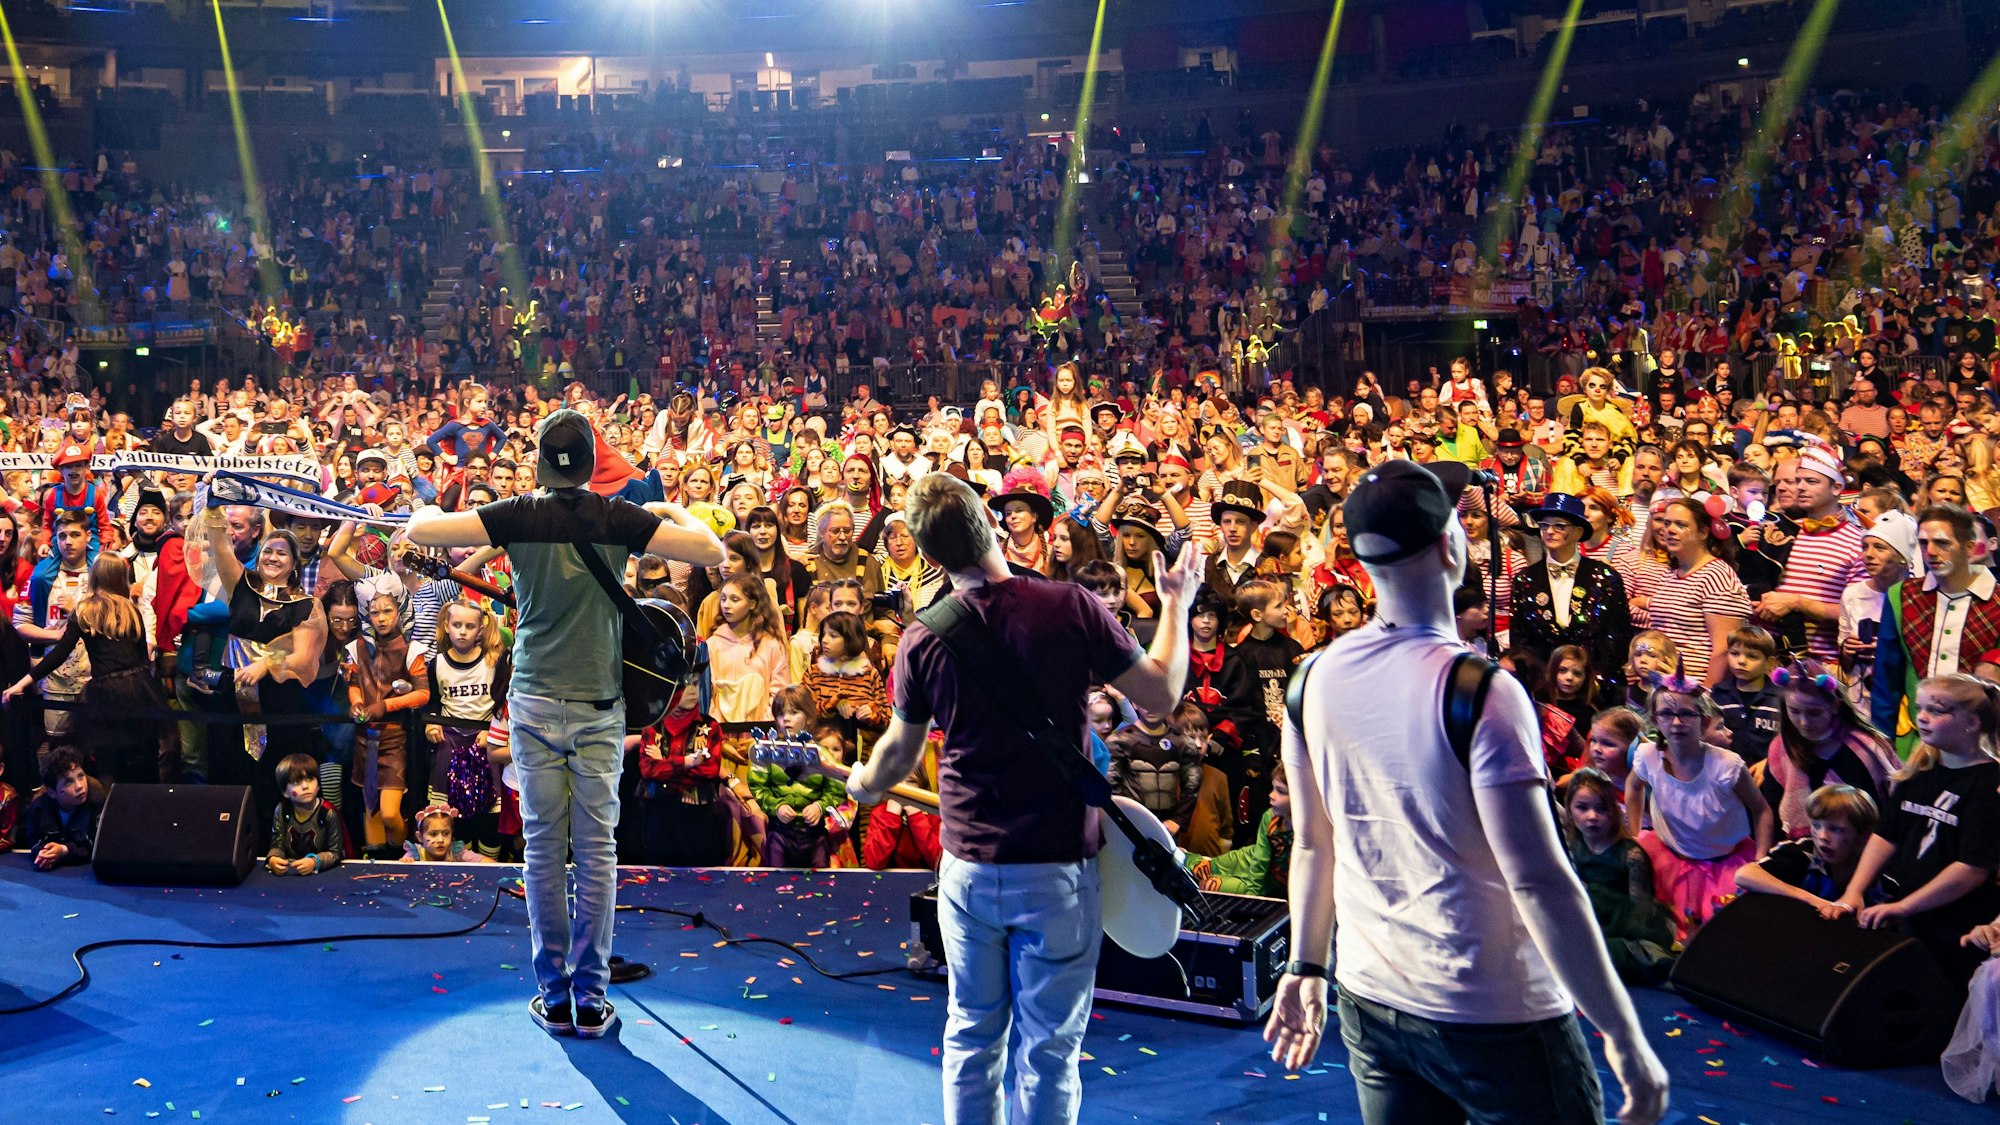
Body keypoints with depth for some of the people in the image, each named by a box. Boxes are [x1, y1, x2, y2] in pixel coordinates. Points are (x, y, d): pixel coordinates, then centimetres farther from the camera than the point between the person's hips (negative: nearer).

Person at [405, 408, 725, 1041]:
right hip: (600, 706, 0)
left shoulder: (518, 515, -5)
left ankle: (554, 996, 11)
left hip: (535, 703, 0)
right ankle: (592, 999, 8)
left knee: (543, 848, 6)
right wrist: (676, 513, 14)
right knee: (597, 850, 4)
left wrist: (430, 513, 16)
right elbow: (711, 552, -5)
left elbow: (419, 531, -7)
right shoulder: (620, 518, -5)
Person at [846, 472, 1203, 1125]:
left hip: (967, 868, 3)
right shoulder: (1070, 606, -13)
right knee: (1047, 1047, 7)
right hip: (1057, 871, -2)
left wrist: (862, 786, 32)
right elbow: (1162, 693, -3)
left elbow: (899, 753, 9)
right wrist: (1176, 603, 13)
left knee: (972, 1035, 18)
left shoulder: (924, 639, -5)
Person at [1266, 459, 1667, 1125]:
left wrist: (1307, 968, 19)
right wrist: (1625, 1037, -17)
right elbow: (1538, 879, -22)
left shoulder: (1315, 678, -1)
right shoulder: (1478, 691, -19)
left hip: (1371, 1002, 6)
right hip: (1494, 1014, -6)